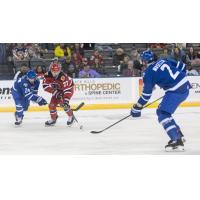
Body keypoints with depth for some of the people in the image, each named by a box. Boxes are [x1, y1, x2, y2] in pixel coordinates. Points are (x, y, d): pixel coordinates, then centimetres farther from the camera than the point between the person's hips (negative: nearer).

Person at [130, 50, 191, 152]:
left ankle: (177, 141, -19)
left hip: (176, 91, -8)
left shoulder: (149, 73, -4)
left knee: (162, 114, -7)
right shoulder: (163, 61, 14)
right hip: (185, 85, 8)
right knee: (162, 111, 20)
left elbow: (146, 93, -1)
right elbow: (181, 66, 16)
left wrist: (137, 107, 9)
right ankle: (179, 135, 23)